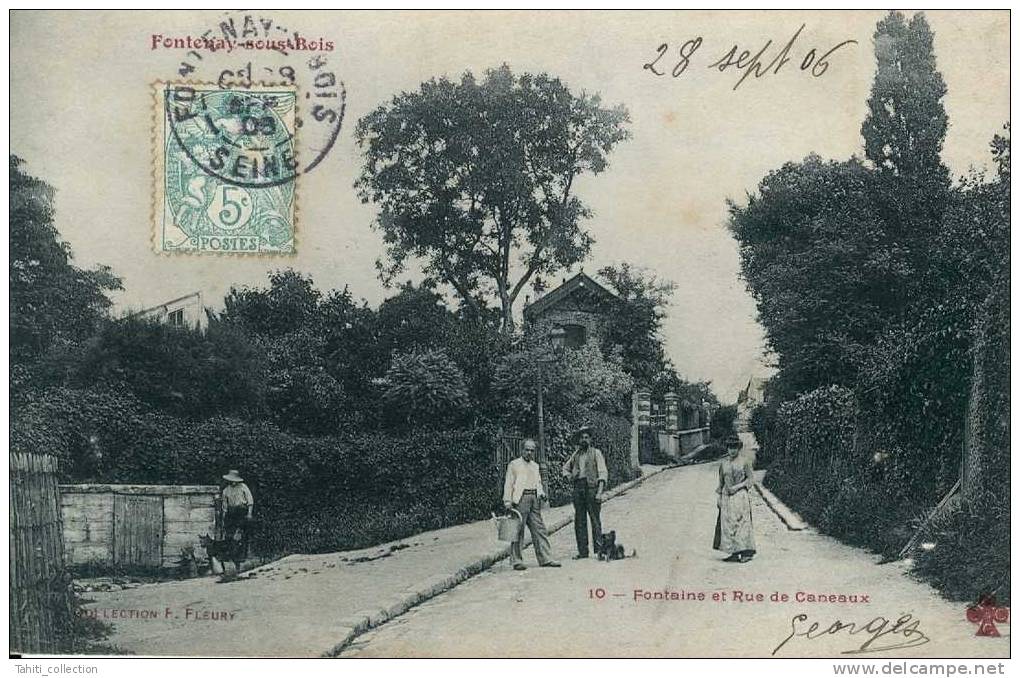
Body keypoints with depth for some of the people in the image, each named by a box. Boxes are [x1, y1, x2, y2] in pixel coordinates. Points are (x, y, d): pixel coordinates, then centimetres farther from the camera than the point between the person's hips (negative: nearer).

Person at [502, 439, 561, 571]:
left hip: (534, 499, 6)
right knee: (518, 531, -5)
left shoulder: (535, 465, 21)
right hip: (520, 499, -6)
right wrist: (507, 501, -10)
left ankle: (545, 559, 6)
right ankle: (516, 561, -1)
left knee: (539, 529, 4)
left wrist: (541, 493, 6)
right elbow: (508, 484, -1)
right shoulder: (514, 464, 3)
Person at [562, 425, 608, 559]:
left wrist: (599, 492, -13)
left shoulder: (596, 453, 3)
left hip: (591, 488, -5)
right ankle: (582, 551, 6)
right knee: (579, 521, 3)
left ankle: (598, 549, -5)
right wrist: (571, 478, 14)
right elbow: (566, 468, 33)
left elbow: (603, 473, -4)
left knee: (595, 520, -7)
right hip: (578, 488, 5)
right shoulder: (575, 455, 16)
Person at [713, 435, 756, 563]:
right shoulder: (723, 463, 9)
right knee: (728, 524, 1)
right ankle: (734, 553, 5)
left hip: (740, 495, -4)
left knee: (742, 522, -6)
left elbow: (751, 479, -3)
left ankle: (746, 552, -3)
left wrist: (737, 486, -13)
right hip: (726, 497, 4)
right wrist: (720, 497, 10)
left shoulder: (745, 461, -2)